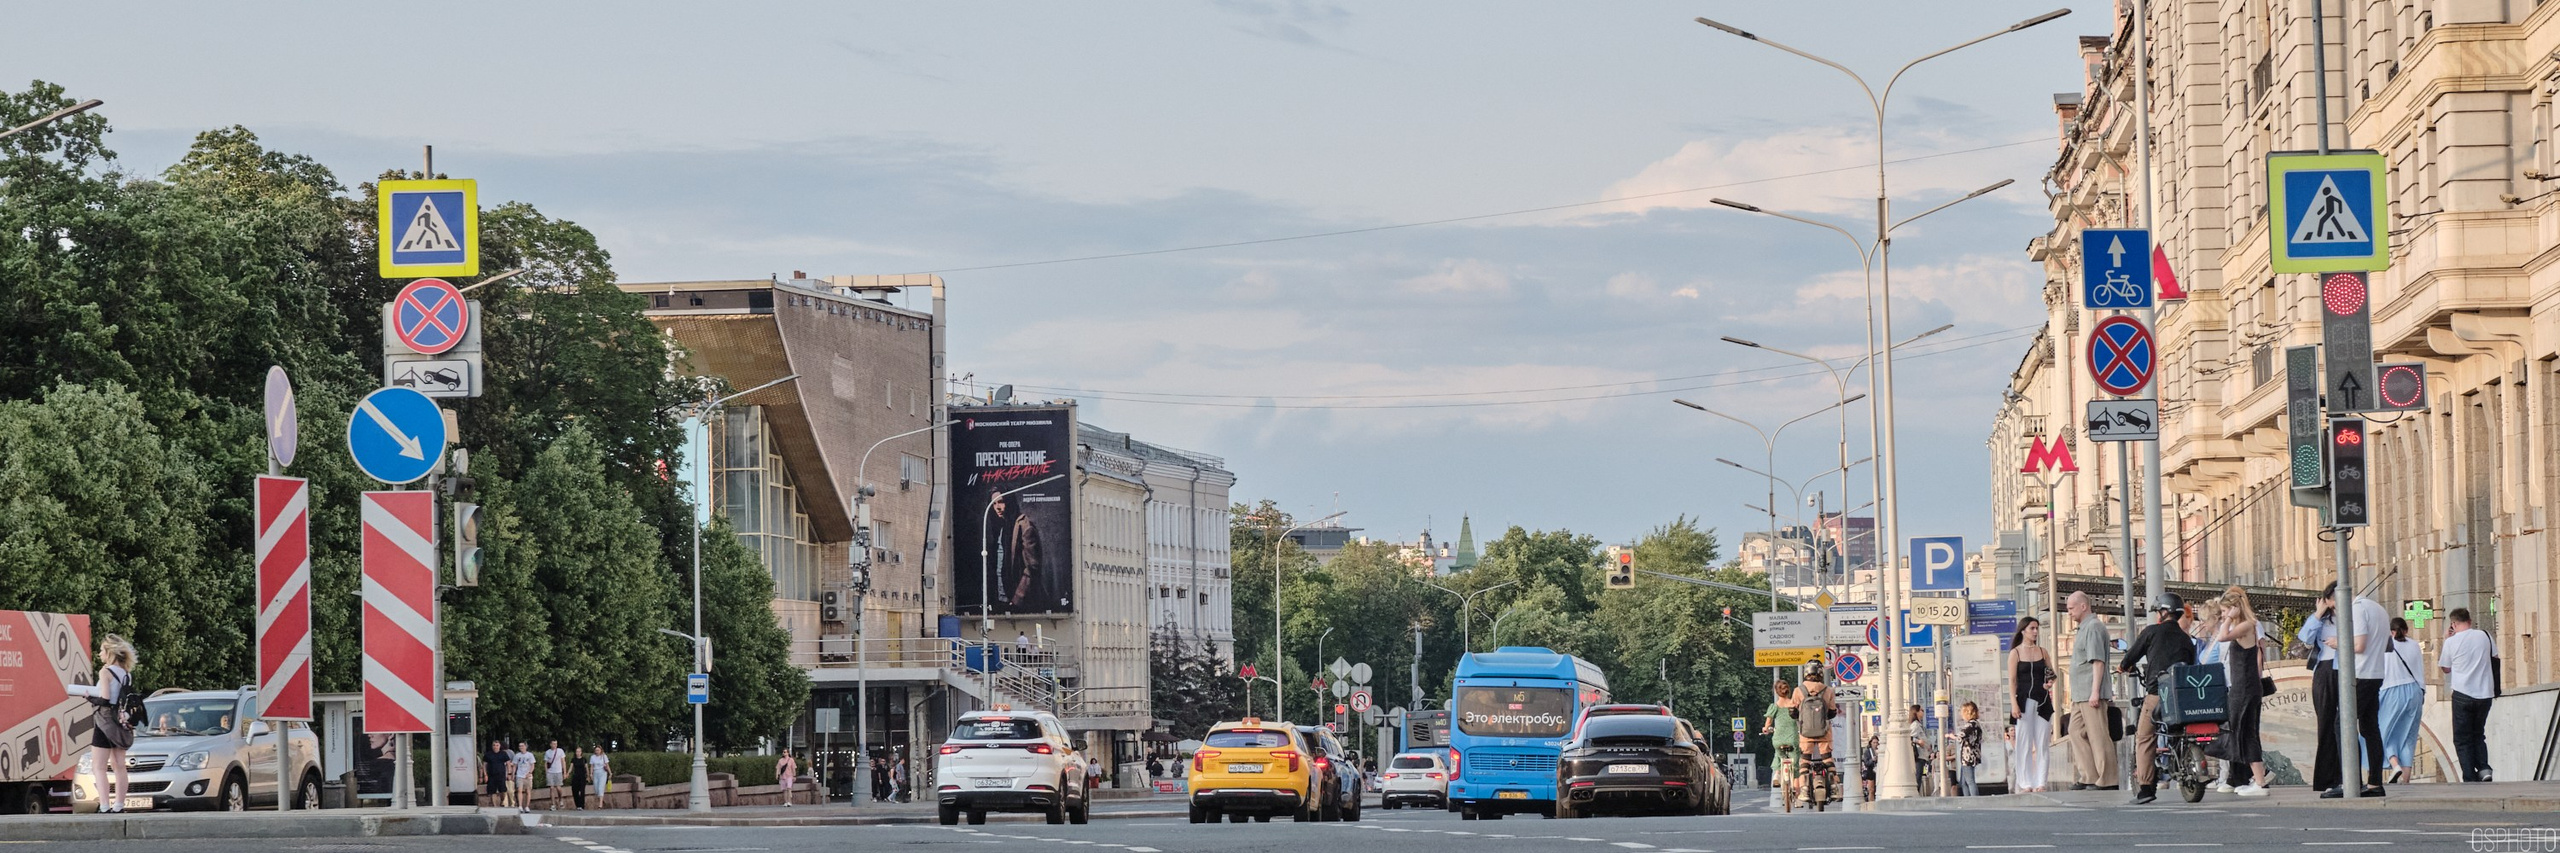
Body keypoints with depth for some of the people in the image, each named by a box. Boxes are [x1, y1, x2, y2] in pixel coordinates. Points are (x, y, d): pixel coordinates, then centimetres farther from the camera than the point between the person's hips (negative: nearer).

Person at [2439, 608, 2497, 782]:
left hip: (2462, 694, -4)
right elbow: (2495, 658, 16)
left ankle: (2470, 778, -5)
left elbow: (2445, 668, 8)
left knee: (2462, 739, 5)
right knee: (2478, 734, 19)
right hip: (2484, 694, 4)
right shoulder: (2484, 636, 3)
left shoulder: (2452, 641, -6)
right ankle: (2483, 767, -3)